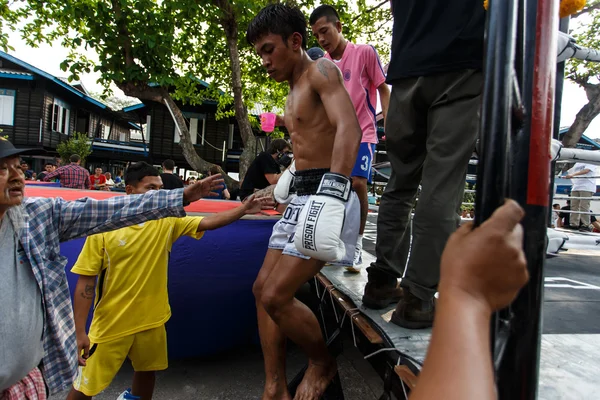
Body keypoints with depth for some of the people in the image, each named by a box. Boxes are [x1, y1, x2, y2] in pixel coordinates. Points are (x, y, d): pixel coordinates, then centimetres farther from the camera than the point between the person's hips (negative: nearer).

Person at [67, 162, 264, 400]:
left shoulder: (168, 221, -5)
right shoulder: (103, 227, -14)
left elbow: (208, 222, -12)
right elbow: (85, 282, -11)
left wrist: (243, 209, -24)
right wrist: (80, 332, -12)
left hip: (151, 318, 3)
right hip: (111, 323, -3)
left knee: (146, 371, 22)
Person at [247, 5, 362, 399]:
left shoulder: (321, 70, -6)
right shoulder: (294, 91, 23)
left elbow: (349, 128, -22)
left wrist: (333, 189, -34)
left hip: (325, 197, -10)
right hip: (302, 199, 10)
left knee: (276, 297, -11)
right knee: (263, 289, 8)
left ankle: (324, 362, 18)